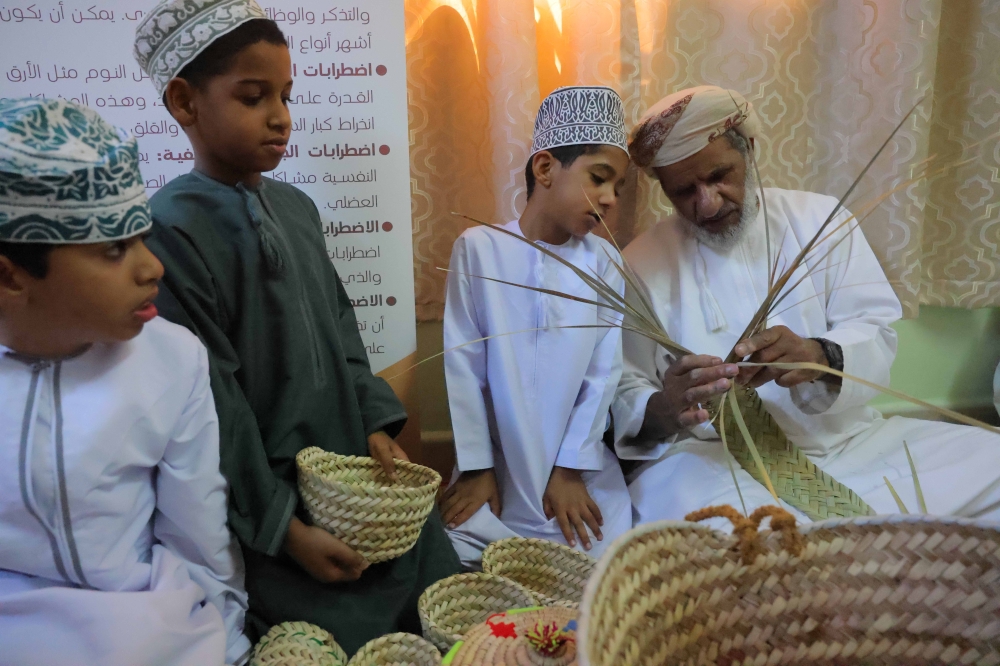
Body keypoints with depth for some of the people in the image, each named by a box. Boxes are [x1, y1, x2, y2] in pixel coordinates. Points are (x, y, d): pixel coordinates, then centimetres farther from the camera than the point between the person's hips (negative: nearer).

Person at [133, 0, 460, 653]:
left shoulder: (296, 206, 6)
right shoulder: (172, 230, -16)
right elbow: (212, 405, -17)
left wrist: (377, 425, 1)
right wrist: (285, 530, -14)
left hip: (360, 474, 7)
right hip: (269, 503, -7)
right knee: (356, 637, 2)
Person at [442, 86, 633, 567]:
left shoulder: (603, 261, -1)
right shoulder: (478, 247, -7)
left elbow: (603, 373, -2)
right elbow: (463, 362, -6)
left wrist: (571, 469, -6)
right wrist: (476, 466, -5)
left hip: (580, 470, 2)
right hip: (499, 471, -1)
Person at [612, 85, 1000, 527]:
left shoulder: (819, 218, 7)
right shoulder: (642, 266, -1)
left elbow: (876, 332, -1)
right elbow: (625, 397, -4)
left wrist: (821, 357, -25)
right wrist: (663, 409, -29)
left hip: (848, 438, 4)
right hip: (716, 457, -3)